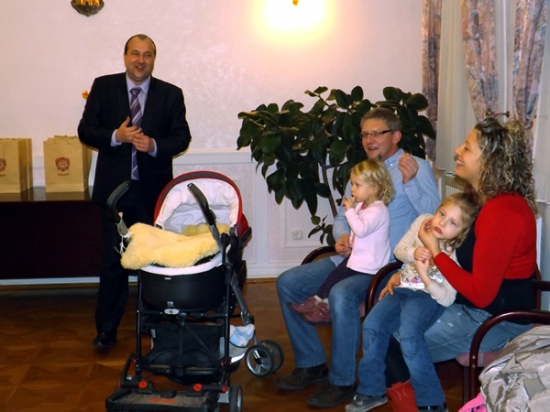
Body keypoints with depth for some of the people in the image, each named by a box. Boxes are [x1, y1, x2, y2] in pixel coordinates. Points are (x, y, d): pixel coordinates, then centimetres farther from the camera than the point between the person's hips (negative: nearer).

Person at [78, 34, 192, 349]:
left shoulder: (171, 94, 2)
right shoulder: (103, 87, 2)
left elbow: (182, 136, 1)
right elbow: (85, 130, 0)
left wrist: (154, 145, -18)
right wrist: (115, 136, -19)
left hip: (154, 189, 1)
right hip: (115, 189, 0)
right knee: (113, 261, 5)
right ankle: (107, 329, 15)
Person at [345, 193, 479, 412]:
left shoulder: (457, 255, -18)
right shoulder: (422, 221, -4)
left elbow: (447, 299, -17)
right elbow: (399, 250, 9)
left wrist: (424, 275, -27)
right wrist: (413, 253, -13)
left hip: (428, 296, -6)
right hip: (403, 289, 6)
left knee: (409, 334, -31)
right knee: (372, 326, -13)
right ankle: (372, 390, 3)